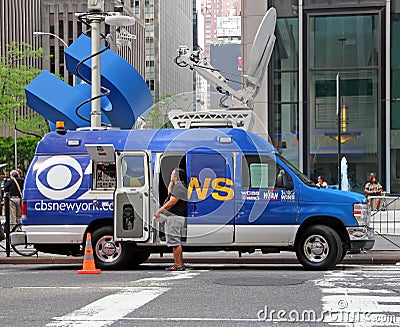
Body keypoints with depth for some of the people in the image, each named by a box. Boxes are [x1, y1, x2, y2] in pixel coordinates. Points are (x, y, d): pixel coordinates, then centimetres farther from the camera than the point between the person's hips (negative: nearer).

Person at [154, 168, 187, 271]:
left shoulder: (179, 187, -15)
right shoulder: (178, 186, 19)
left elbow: (172, 202, -20)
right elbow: (169, 193, 37)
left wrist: (159, 210, -13)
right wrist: (171, 182, 26)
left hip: (175, 217, -11)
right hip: (175, 217, 11)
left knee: (175, 242, -10)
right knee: (177, 242, 15)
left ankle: (178, 265, -11)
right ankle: (180, 264, 20)